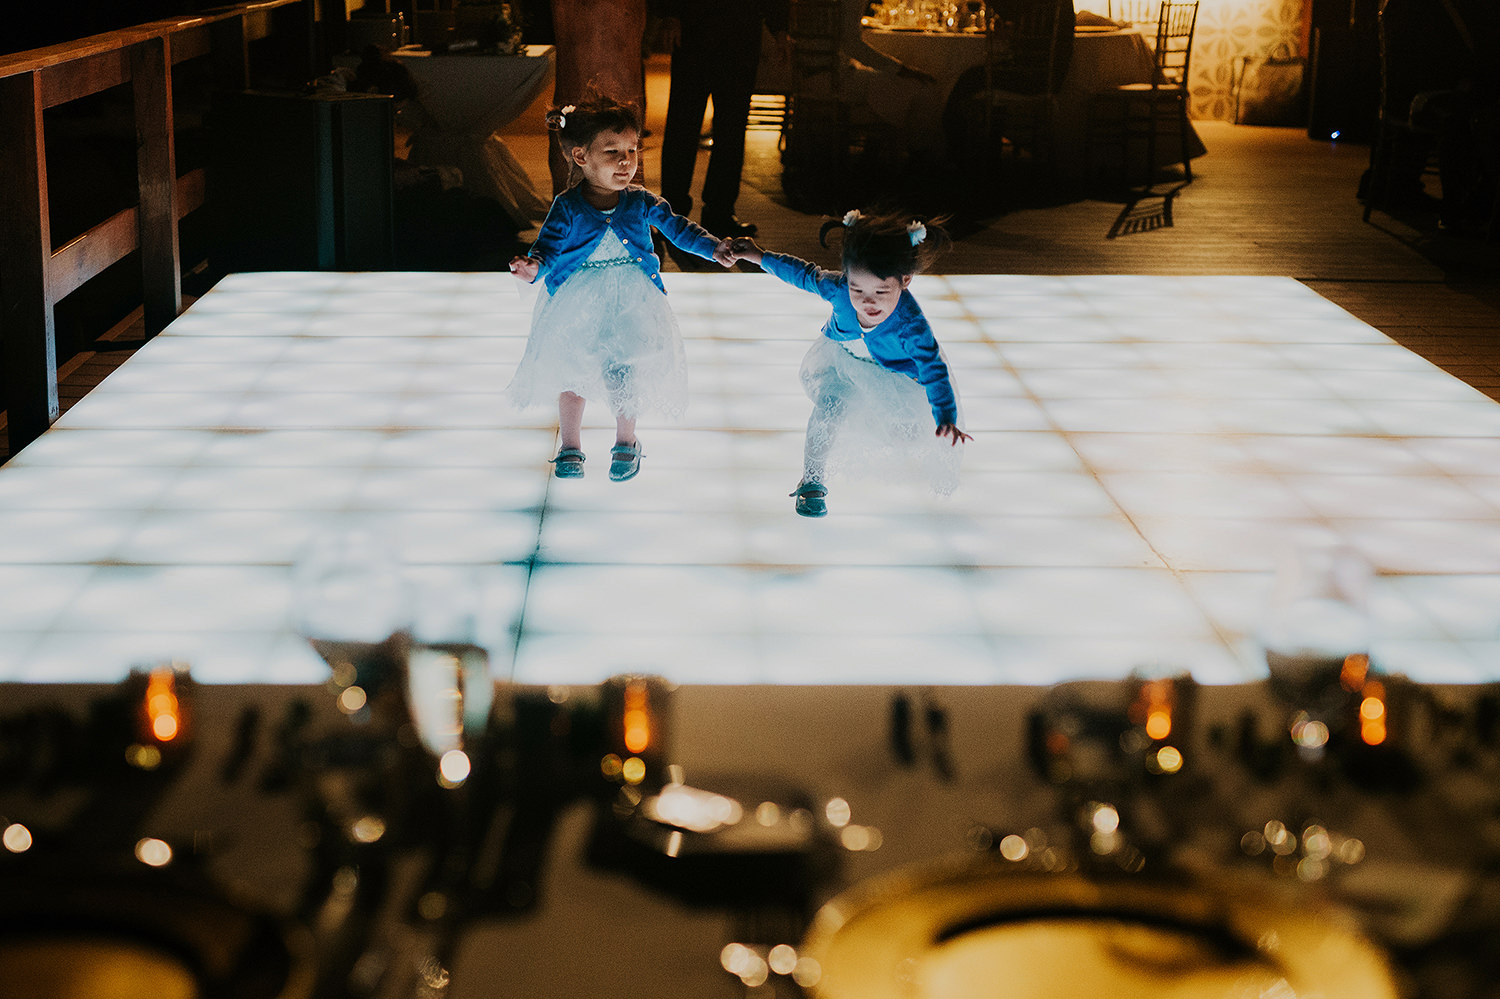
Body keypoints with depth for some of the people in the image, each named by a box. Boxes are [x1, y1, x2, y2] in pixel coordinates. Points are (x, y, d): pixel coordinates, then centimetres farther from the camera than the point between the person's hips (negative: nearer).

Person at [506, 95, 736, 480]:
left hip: (630, 303, 1)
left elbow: (677, 228, 2)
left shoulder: (641, 203, -5)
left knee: (626, 376, 2)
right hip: (576, 304, -1)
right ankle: (570, 446, 24)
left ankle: (626, 442, 25)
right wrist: (533, 267, -37)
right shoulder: (567, 207, -12)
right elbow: (548, 246, -16)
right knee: (572, 374, 6)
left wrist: (713, 249, -9)